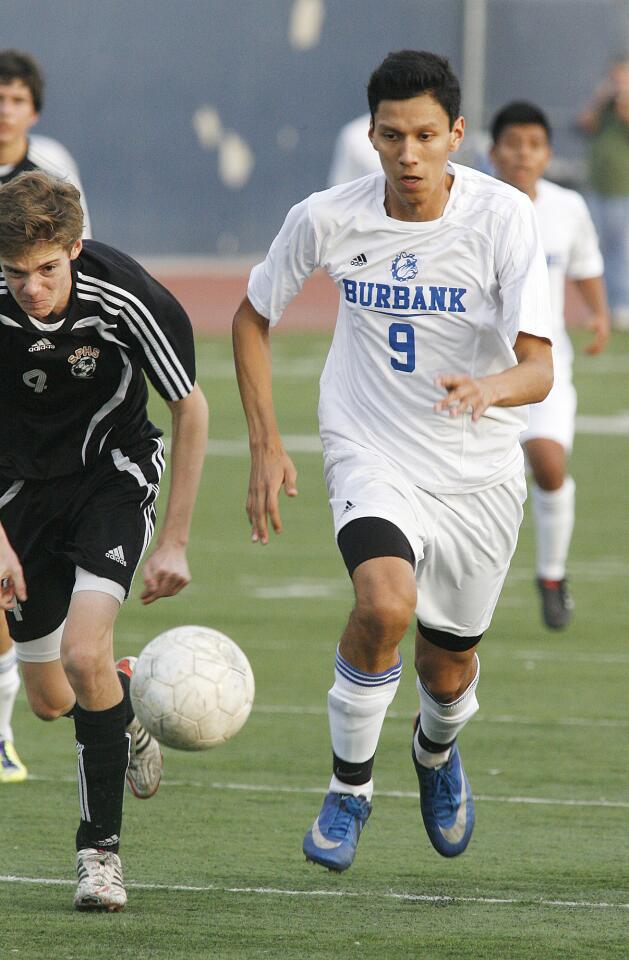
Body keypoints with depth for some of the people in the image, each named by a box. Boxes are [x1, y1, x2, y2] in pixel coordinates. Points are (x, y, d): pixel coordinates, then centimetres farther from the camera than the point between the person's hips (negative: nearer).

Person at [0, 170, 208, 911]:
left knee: (85, 653, -24)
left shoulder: (130, 300, -26)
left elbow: (190, 410, -10)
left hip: (114, 471, -3)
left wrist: (174, 542, -10)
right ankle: (125, 708, 45)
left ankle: (100, 847, -11)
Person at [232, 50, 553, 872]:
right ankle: (349, 786, -6)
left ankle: (436, 751, 52)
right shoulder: (327, 220, -11)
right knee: (386, 604, -29)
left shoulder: (503, 217, -17)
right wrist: (266, 444, 0)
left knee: (450, 666, 13)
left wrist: (490, 386, -46)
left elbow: (538, 368, -23)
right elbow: (252, 317, 7)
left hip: (480, 472, 1)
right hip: (373, 457, -1)